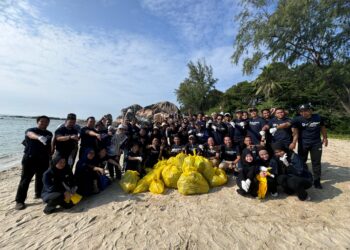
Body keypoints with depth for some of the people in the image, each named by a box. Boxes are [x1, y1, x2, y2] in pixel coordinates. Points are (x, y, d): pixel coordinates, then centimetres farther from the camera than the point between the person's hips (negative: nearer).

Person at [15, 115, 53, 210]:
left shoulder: (49, 134, 8)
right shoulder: (31, 130, -6)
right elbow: (31, 135, -33)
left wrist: (50, 158, 13)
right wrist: (39, 137, -55)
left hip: (43, 160, 4)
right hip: (30, 159, -4)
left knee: (41, 179, 15)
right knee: (25, 180, 0)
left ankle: (39, 194, 34)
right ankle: (19, 201, 9)